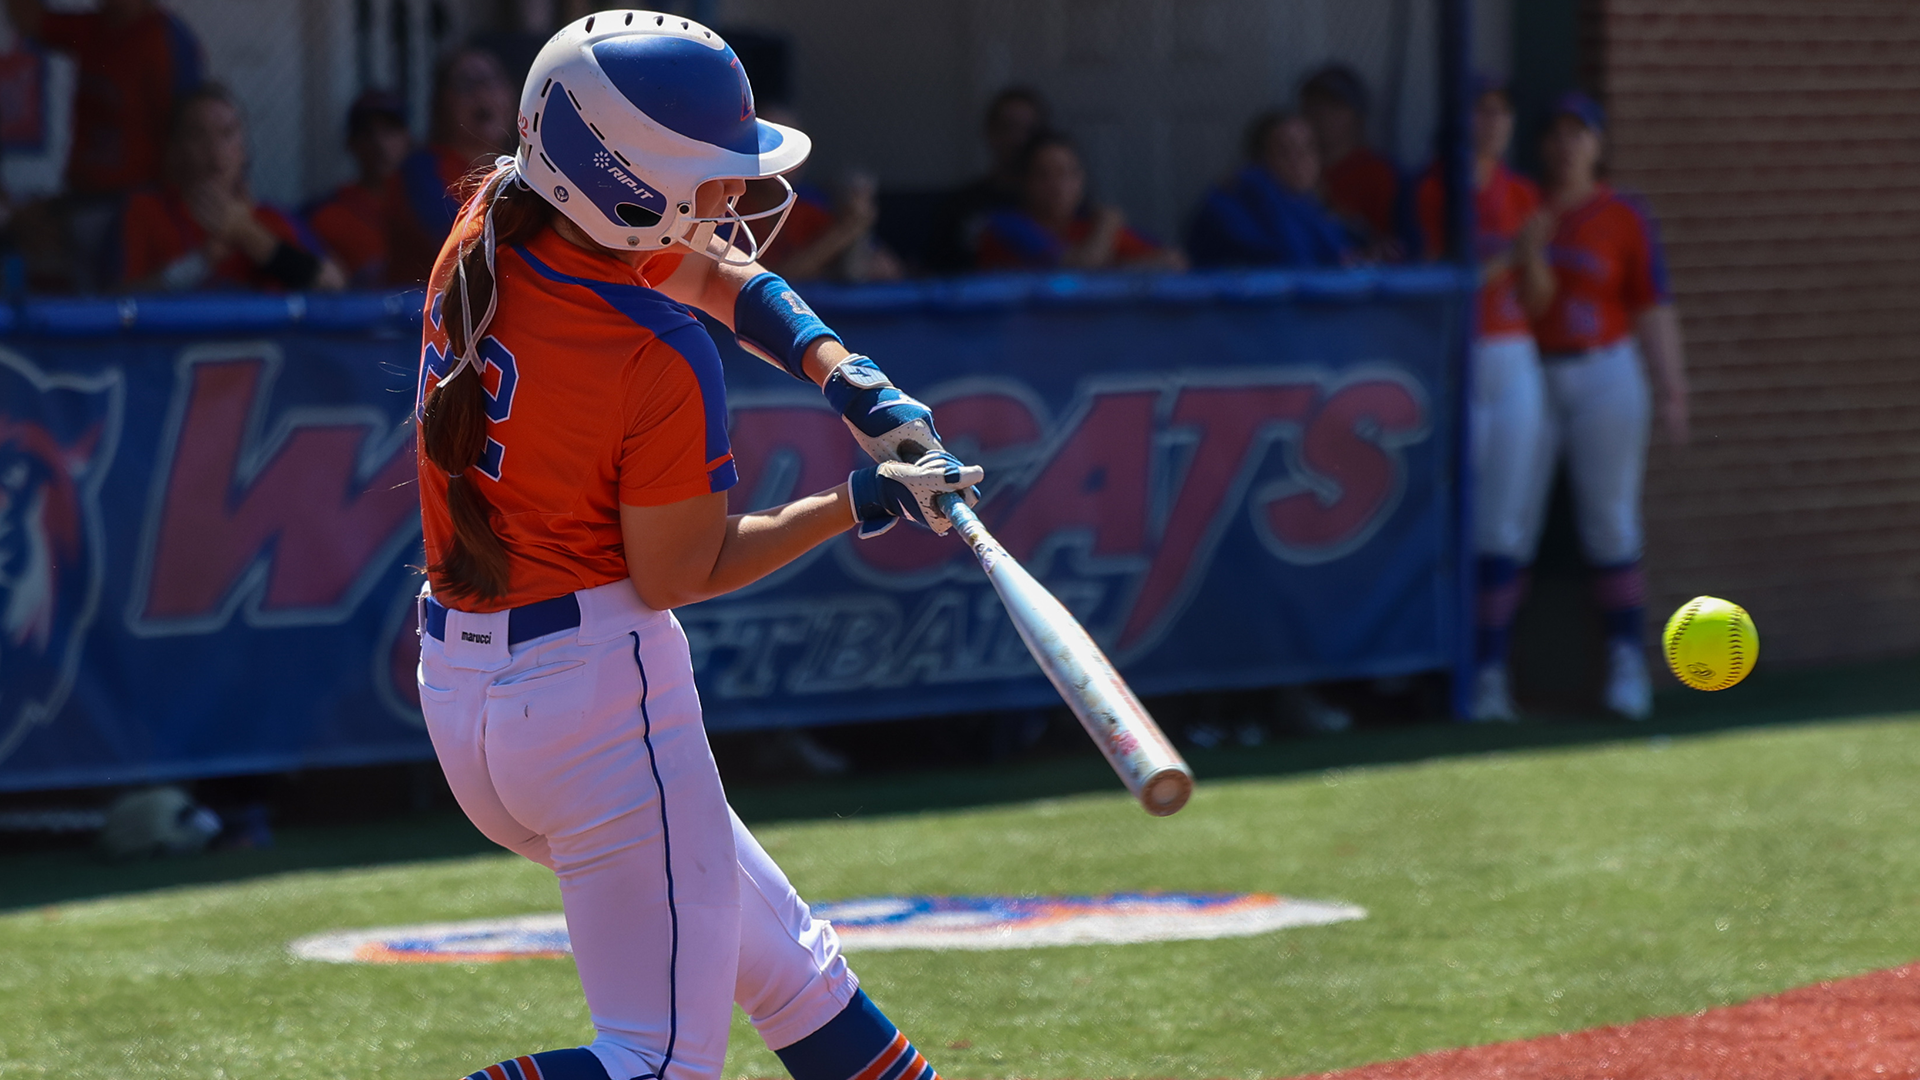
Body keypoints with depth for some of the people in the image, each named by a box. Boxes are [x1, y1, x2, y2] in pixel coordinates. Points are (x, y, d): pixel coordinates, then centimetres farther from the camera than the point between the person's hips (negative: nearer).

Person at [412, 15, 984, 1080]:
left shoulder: (489, 225, 0)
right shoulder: (662, 366, -23)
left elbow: (719, 275, 14)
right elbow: (679, 572, -11)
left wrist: (848, 379, 2)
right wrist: (859, 505, -4)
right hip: (597, 688, -10)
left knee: (790, 968, 20)